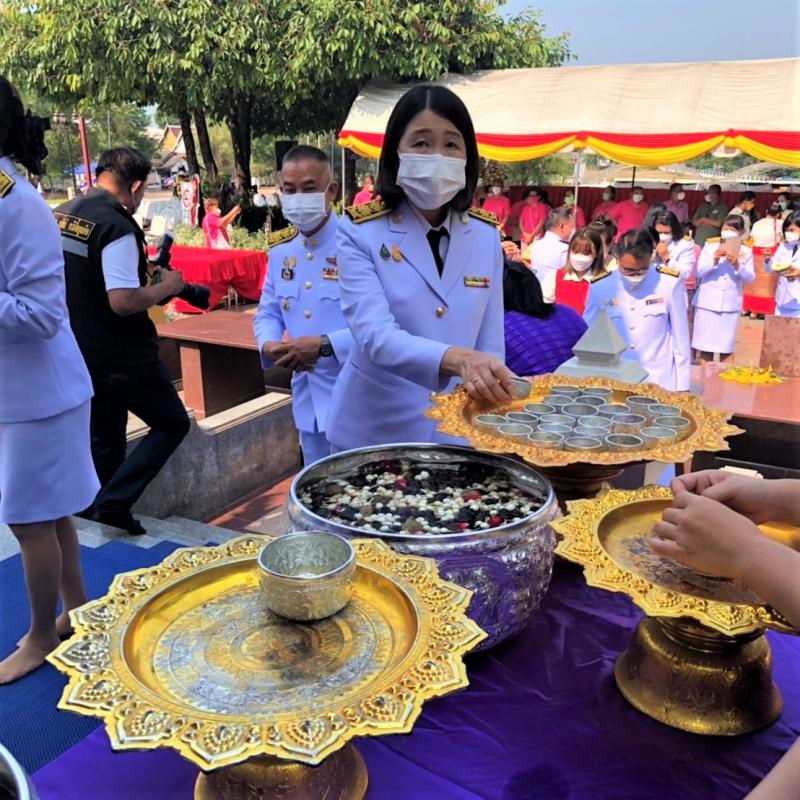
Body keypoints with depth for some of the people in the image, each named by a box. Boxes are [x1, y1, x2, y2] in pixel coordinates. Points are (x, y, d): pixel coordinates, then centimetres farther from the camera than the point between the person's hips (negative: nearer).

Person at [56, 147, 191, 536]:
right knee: (172, 422, 8)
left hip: (79, 354, 8)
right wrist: (165, 286, -12)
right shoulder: (116, 226, -22)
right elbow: (124, 302, -28)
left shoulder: (60, 215, 5)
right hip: (122, 356, -8)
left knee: (103, 438, 22)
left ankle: (96, 510, 30)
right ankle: (114, 501, 0)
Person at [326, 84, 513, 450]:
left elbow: (490, 345, 1)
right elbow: (375, 337, -25)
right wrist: (456, 359, -40)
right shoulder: (359, 233, -11)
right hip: (375, 429, -3)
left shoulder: (485, 236, 0)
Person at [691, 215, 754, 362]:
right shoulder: (710, 247, 2)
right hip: (707, 303, 0)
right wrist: (715, 258, -17)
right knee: (705, 344, 4)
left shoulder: (746, 252, 4)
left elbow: (750, 277, -1)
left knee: (726, 346, 3)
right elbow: (699, 272, -4)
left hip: (730, 304, 0)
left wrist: (737, 265, -16)